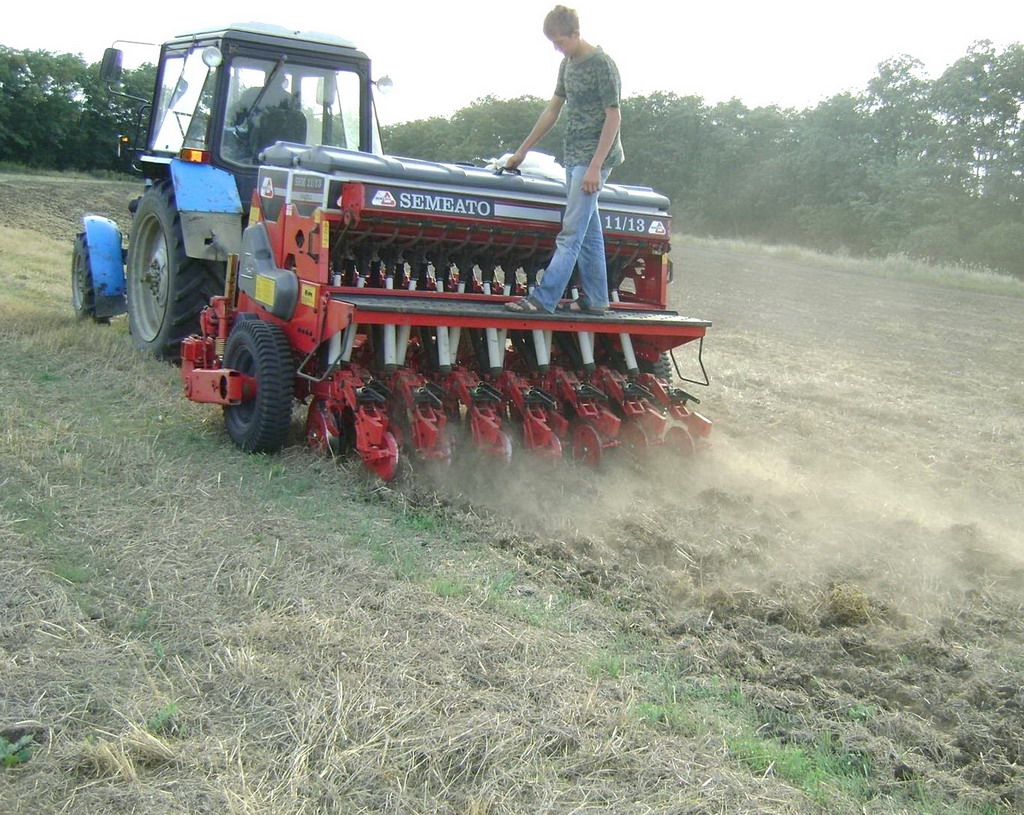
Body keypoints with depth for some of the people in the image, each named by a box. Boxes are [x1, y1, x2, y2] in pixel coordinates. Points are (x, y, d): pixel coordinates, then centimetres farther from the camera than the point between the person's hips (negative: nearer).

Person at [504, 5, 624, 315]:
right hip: (573, 157, 9)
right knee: (589, 233, 10)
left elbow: (613, 117, -14)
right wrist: (523, 150, 25)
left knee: (571, 233, -11)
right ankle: (595, 299, 15)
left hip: (594, 158, -9)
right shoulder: (568, 64, 14)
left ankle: (543, 299, -15)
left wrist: (595, 166, -20)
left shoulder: (601, 64, -11)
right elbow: (553, 110, 23)